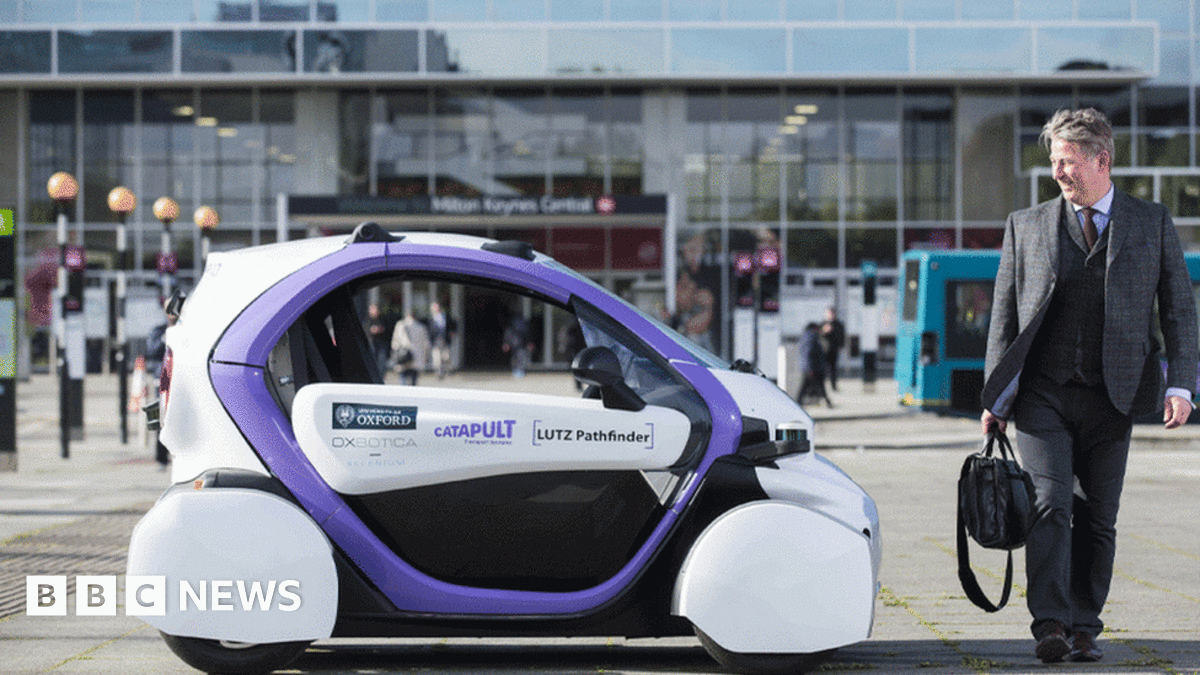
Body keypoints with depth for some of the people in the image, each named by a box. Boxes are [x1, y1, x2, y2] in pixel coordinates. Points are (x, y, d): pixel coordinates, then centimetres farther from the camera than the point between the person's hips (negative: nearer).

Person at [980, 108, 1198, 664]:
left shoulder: (1153, 224, 8)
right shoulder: (1025, 226, 9)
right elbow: (1003, 315, 10)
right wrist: (996, 396, 4)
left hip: (1113, 397, 0)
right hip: (1042, 394, 0)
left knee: (1098, 518, 4)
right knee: (1050, 507, -13)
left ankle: (1084, 627, 13)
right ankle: (1050, 625, -12)